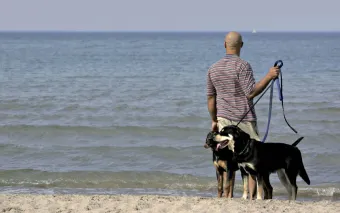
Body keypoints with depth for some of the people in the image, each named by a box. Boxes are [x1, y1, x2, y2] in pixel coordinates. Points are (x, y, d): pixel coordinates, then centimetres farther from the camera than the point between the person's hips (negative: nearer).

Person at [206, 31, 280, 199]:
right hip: (245, 119, -5)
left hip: (224, 118, 5)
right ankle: (253, 196, -4)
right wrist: (269, 77, -17)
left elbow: (210, 97, 11)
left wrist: (214, 120, 20)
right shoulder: (242, 66, -12)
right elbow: (251, 93, -19)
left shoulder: (213, 69, 6)